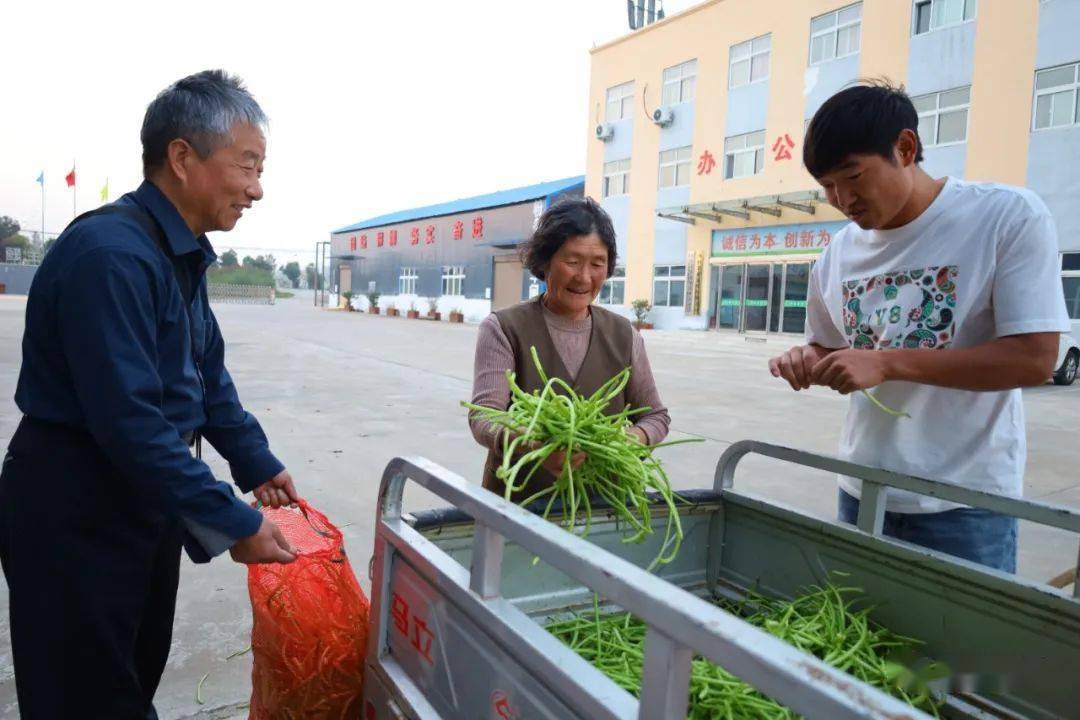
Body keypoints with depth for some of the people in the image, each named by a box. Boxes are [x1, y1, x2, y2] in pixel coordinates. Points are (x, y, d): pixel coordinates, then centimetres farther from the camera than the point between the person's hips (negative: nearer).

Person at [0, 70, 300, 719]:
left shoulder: (184, 253, 5)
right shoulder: (110, 252, -26)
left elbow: (210, 375, 13)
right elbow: (129, 421, -30)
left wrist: (257, 465, 10)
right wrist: (233, 525, -24)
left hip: (147, 492, 9)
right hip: (73, 513, -9)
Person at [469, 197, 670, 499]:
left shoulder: (624, 335, 7)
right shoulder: (503, 329, -3)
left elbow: (656, 415, 12)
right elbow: (483, 416, -14)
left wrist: (636, 437, -12)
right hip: (516, 504, -3)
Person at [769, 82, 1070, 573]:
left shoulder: (1010, 216, -10)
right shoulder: (838, 254, 4)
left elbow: (1034, 359, -16)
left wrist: (886, 362, -23)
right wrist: (807, 361, -8)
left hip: (966, 499, -4)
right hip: (863, 491, 5)